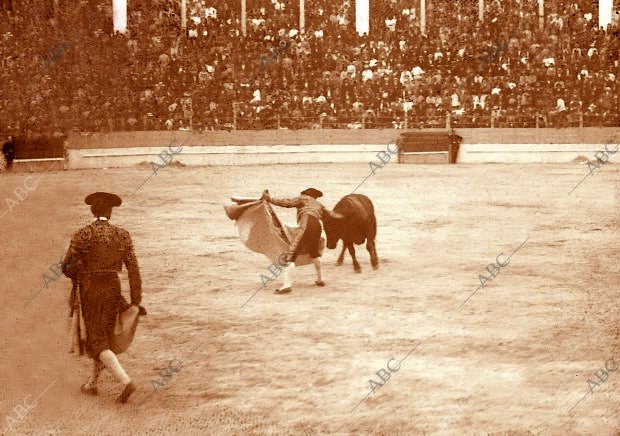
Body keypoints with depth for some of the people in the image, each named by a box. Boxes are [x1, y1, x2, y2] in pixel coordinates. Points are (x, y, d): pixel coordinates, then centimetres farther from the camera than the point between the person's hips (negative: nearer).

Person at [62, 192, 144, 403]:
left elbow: (67, 267, -8)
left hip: (90, 291, -4)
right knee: (104, 336, 20)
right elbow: (133, 269, -4)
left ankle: (126, 381, -19)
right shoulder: (122, 235, -2)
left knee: (97, 342, -1)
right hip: (113, 289, 4)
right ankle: (92, 383, 31)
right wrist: (136, 301, 2)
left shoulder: (82, 235, -10)